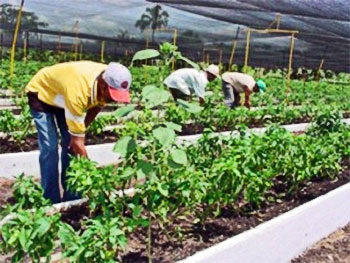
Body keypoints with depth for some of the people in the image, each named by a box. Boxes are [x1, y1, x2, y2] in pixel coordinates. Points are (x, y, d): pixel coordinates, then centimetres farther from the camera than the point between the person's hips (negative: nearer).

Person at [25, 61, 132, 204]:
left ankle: (71, 196, 10)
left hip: (62, 96, 6)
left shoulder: (111, 81, -24)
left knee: (70, 145, -1)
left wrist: (79, 132, -7)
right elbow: (78, 143, -36)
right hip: (41, 94, -6)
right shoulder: (78, 90, -43)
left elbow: (95, 107, -1)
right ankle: (52, 201, -4)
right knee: (50, 148, -14)